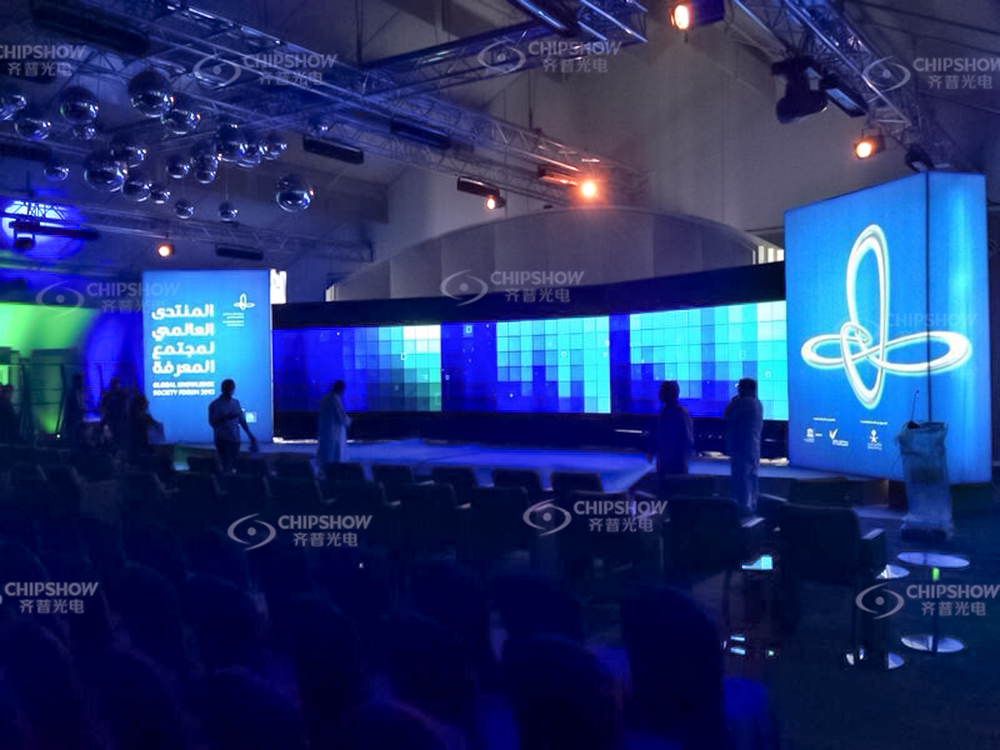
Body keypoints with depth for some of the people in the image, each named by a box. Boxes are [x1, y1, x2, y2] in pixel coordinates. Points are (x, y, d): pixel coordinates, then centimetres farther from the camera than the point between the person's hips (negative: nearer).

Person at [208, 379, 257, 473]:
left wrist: (249, 434, 10)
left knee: (234, 464, 6)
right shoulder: (215, 405, -4)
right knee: (227, 466, -10)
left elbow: (242, 420, 15)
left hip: (235, 439, 5)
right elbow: (212, 422, -11)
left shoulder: (236, 403, 11)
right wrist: (226, 417, -24)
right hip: (222, 440, -5)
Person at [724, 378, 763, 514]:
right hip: (754, 447, 10)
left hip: (742, 448, -10)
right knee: (751, 477, 14)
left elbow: (727, 415, -13)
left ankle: (743, 507, -8)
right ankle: (751, 507, 20)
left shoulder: (744, 402, -16)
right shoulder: (758, 403, 14)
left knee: (741, 479, -7)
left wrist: (734, 401, -2)